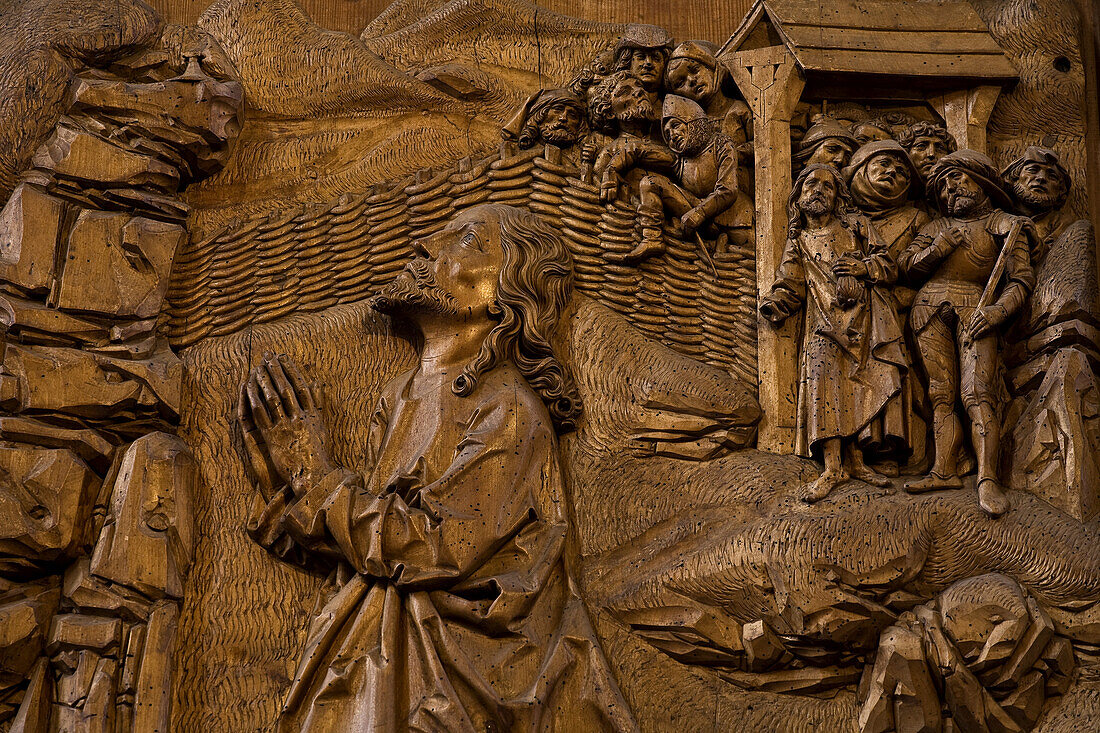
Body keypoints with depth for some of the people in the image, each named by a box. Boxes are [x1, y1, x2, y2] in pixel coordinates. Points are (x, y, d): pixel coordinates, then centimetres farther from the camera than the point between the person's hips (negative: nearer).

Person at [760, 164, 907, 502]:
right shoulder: (799, 242, 18)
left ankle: (855, 460, 0)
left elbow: (889, 268, 10)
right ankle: (833, 467, -18)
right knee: (825, 385, -16)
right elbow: (790, 285, 11)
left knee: (864, 389, -6)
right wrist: (773, 305, -10)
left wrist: (862, 266, -9)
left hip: (865, 321, 1)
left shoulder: (857, 226, 15)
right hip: (825, 324, 0)